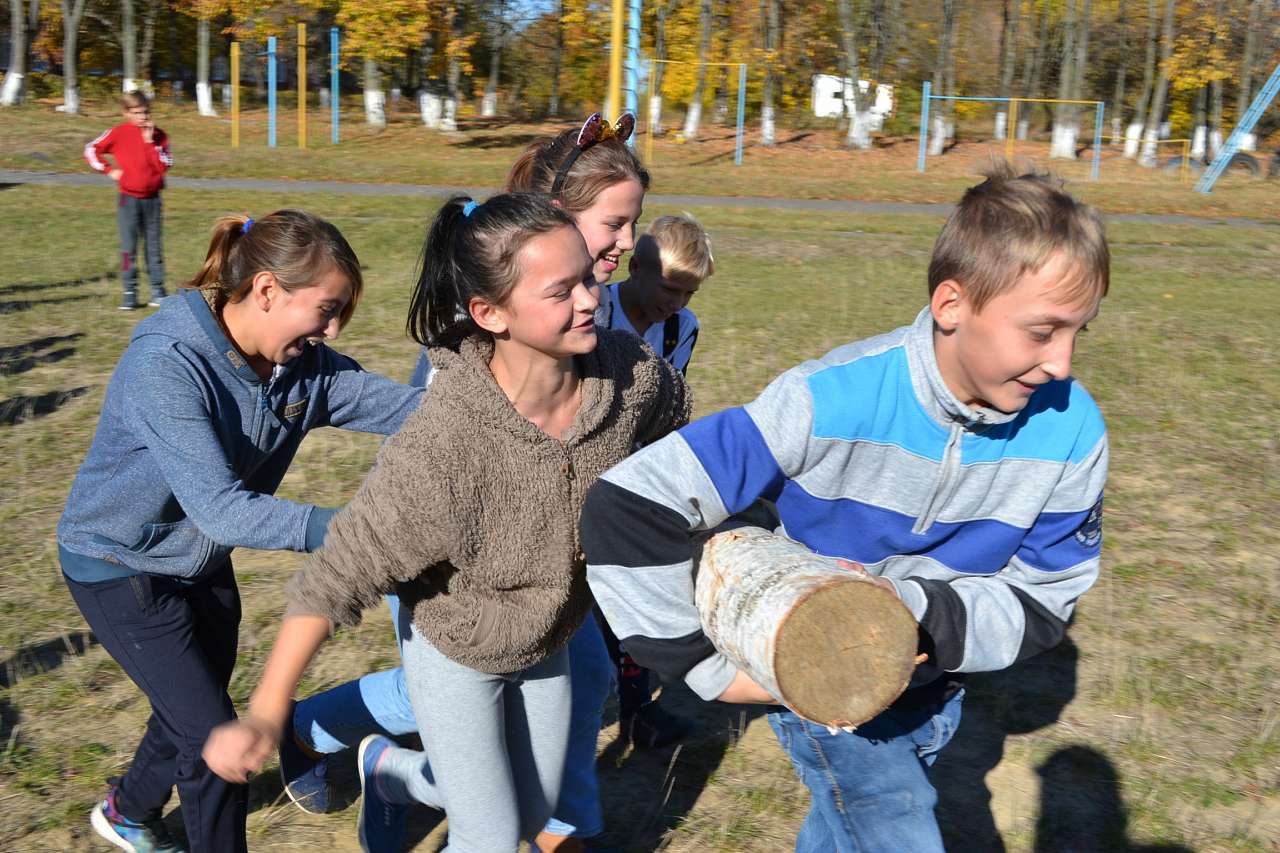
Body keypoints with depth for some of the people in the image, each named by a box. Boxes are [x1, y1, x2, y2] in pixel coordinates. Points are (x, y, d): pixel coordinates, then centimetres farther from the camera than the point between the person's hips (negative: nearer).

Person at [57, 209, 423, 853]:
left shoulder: (303, 363, -13)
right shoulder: (165, 366, -33)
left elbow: (403, 406, -21)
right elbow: (219, 508, -41)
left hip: (203, 561, 7)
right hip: (121, 564, -7)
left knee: (196, 712, 22)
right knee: (214, 737, -6)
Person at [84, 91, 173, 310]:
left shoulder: (158, 135, 2)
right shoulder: (118, 133, -2)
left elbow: (165, 165, -10)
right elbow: (91, 150, 4)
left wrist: (150, 141, -13)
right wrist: (108, 170, -3)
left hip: (152, 198, 2)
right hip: (128, 199, -1)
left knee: (155, 246, 7)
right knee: (128, 247, -1)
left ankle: (157, 290, 14)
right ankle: (130, 292, 4)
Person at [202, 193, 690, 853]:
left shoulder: (632, 371, -25)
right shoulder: (442, 444, -39)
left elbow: (671, 427, 0)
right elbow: (338, 575, -30)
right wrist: (266, 713, -30)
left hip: (550, 643, 5)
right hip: (454, 649, -5)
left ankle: (391, 772, 50)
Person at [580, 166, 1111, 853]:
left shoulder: (1069, 430, -19)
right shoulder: (830, 403, -32)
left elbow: (1040, 602, -12)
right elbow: (625, 511, -32)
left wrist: (912, 611, -32)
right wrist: (711, 667, -28)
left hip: (932, 687, 5)